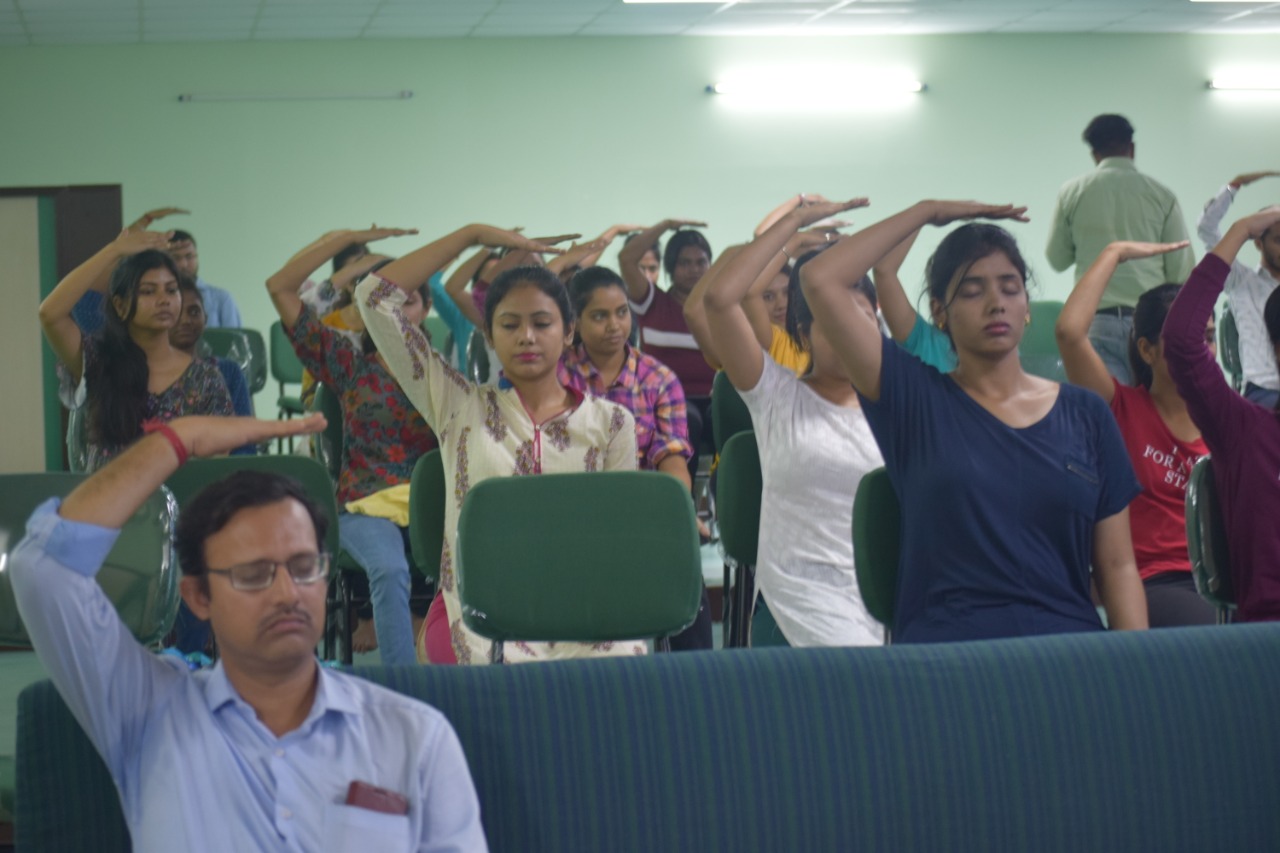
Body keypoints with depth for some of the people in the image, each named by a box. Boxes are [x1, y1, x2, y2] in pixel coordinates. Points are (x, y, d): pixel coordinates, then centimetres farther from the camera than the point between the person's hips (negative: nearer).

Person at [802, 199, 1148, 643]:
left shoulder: (1085, 414, 11)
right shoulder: (916, 399, 5)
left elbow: (1117, 566, 10)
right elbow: (819, 280, -3)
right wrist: (927, 212, 6)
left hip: (1067, 649, 3)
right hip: (942, 657, -3)